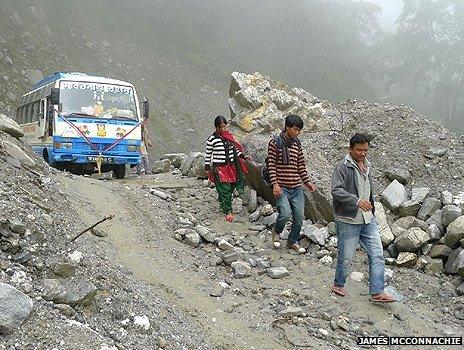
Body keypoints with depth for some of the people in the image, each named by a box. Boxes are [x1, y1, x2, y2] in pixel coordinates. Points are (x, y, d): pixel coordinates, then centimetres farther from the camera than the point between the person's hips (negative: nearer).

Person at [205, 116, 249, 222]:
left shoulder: (229, 135, 7)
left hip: (231, 167, 5)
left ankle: (224, 204, 29)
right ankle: (228, 211, 4)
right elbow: (208, 155, -1)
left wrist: (243, 156, 3)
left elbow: (235, 149, 16)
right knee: (224, 190, -5)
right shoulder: (212, 139, -8)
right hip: (219, 168, -5)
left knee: (231, 188, 9)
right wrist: (207, 168, 1)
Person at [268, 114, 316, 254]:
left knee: (299, 217, 5)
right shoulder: (275, 143, -4)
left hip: (297, 188, 6)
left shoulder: (297, 144, 13)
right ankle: (276, 232, 11)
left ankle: (293, 241, 27)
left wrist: (307, 181, 12)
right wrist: (275, 184, -15)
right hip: (282, 187, -6)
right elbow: (271, 165, -7)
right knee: (285, 213, -21)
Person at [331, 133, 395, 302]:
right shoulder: (343, 167, -13)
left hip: (368, 221, 7)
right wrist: (357, 201, -35)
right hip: (348, 221, -7)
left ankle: (377, 292, 11)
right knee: (346, 258, 6)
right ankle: (338, 285, 28)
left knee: (377, 256, 3)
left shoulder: (367, 165, 13)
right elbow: (336, 190, -25)